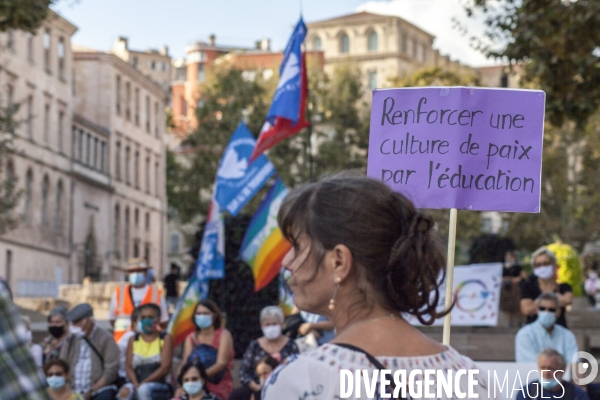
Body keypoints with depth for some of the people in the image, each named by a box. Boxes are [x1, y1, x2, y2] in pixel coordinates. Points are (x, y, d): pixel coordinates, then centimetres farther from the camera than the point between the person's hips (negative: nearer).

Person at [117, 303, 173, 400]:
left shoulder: (166, 338, 3)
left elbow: (165, 367, -7)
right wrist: (136, 384, -14)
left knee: (144, 389, -36)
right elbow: (129, 366, 7)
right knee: (126, 391, -31)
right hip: (137, 384, 3)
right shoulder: (133, 340, 14)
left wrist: (144, 383, -16)